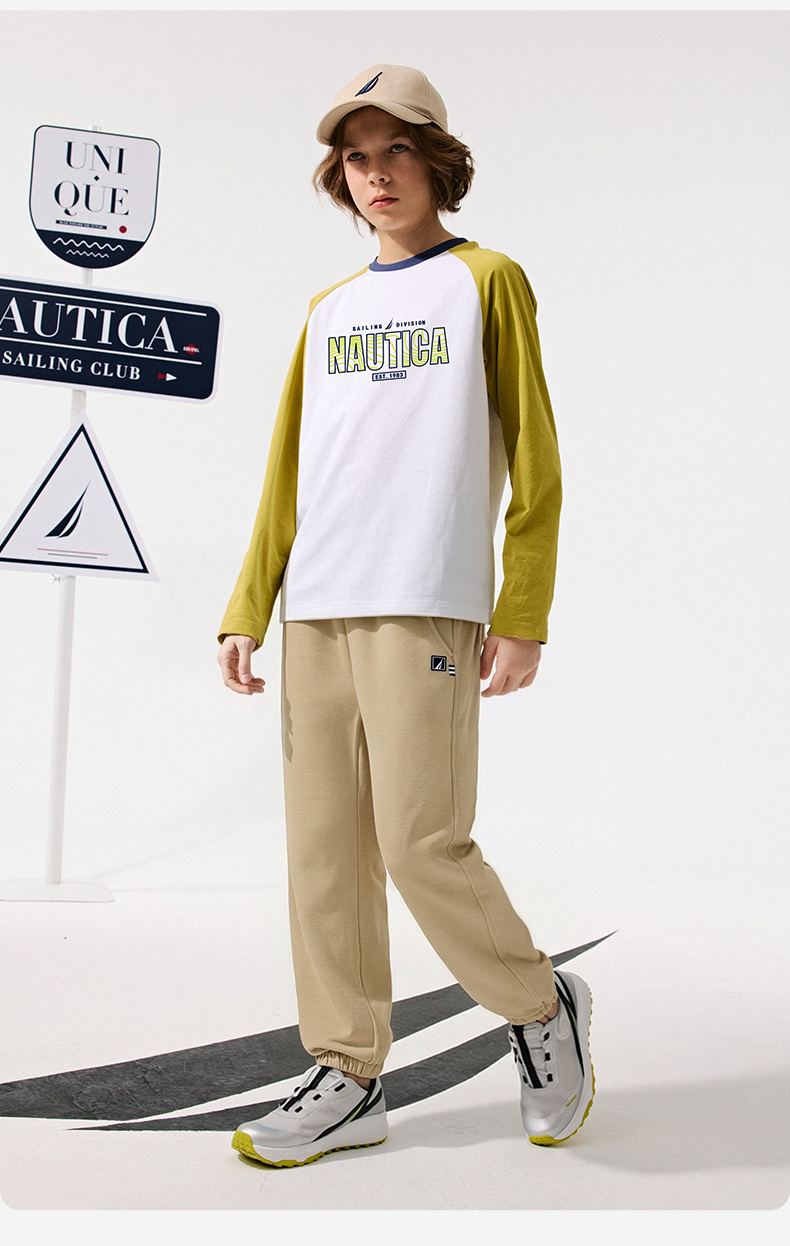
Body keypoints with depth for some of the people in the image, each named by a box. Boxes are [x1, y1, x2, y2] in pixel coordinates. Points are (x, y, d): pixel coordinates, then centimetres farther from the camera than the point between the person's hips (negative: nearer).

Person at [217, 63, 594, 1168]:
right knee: (324, 851, 4)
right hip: (316, 611, 6)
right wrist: (248, 611, 11)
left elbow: (534, 462, 0)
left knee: (422, 846, -8)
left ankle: (542, 1007, 18)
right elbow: (288, 475, 19)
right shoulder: (328, 311, 21)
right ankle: (348, 1080, 15)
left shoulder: (487, 282, 7)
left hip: (425, 608, -5)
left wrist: (523, 616, -8)